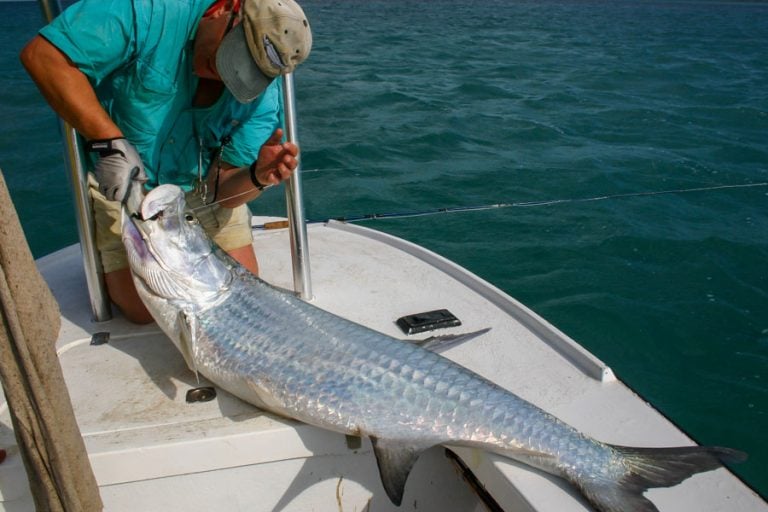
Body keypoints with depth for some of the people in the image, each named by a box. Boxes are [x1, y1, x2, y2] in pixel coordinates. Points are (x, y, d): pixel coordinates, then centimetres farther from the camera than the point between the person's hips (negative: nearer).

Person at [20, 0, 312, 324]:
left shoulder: (263, 94, -18)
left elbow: (222, 191, -17)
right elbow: (42, 54, -31)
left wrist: (258, 176, -41)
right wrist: (110, 142, -39)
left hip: (199, 187, 3)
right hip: (120, 185, -2)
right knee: (143, 310, -4)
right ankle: (107, 264, 29)